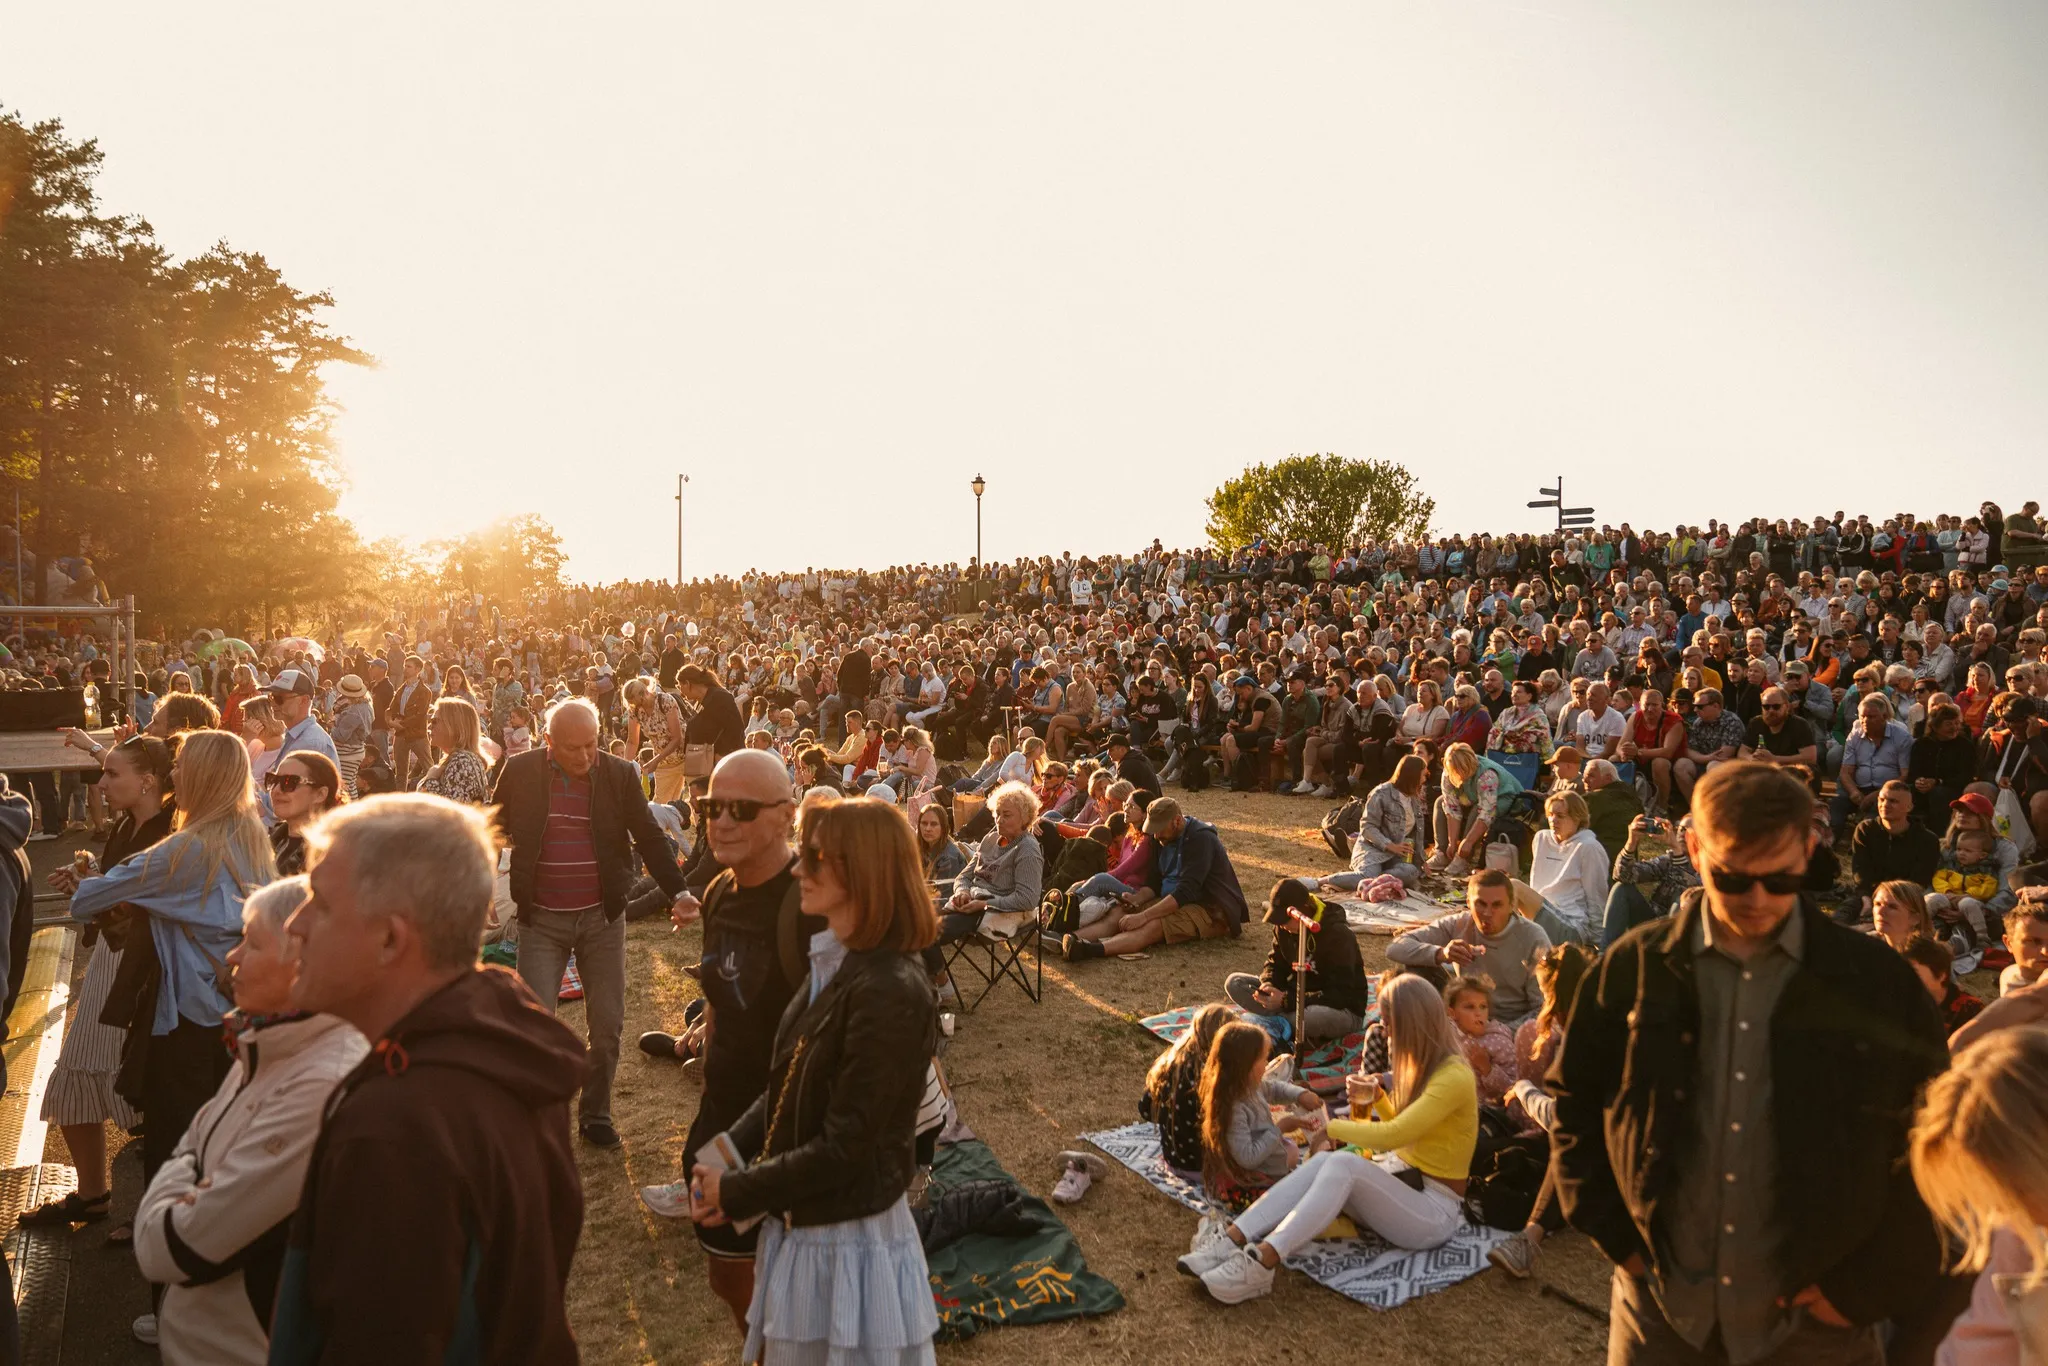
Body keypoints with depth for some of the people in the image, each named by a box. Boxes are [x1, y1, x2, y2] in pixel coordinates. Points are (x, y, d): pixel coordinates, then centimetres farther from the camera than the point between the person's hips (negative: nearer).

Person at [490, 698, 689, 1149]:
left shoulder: (620, 774, -4)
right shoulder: (520, 772, -5)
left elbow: (650, 837, 0)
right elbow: (494, 828, 7)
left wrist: (678, 892, -11)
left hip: (602, 917, 1)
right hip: (541, 920, -1)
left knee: (607, 1024, 6)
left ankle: (595, 1115, 24)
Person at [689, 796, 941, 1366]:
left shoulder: (892, 994, -25)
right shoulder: (830, 965, 2)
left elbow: (843, 1148, -22)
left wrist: (736, 1194, -13)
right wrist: (724, 1158, -5)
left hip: (851, 1243, -8)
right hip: (798, 1230, 8)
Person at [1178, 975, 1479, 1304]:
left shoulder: (1454, 1077, -17)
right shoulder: (1421, 1066, 12)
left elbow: (1390, 1136, -27)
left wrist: (1329, 1126, -16)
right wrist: (1371, 1100, 1)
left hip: (1436, 1212, -8)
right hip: (1398, 1185, 8)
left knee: (1343, 1164, -33)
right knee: (1323, 1161, -22)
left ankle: (1261, 1262, -44)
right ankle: (1230, 1240, -35)